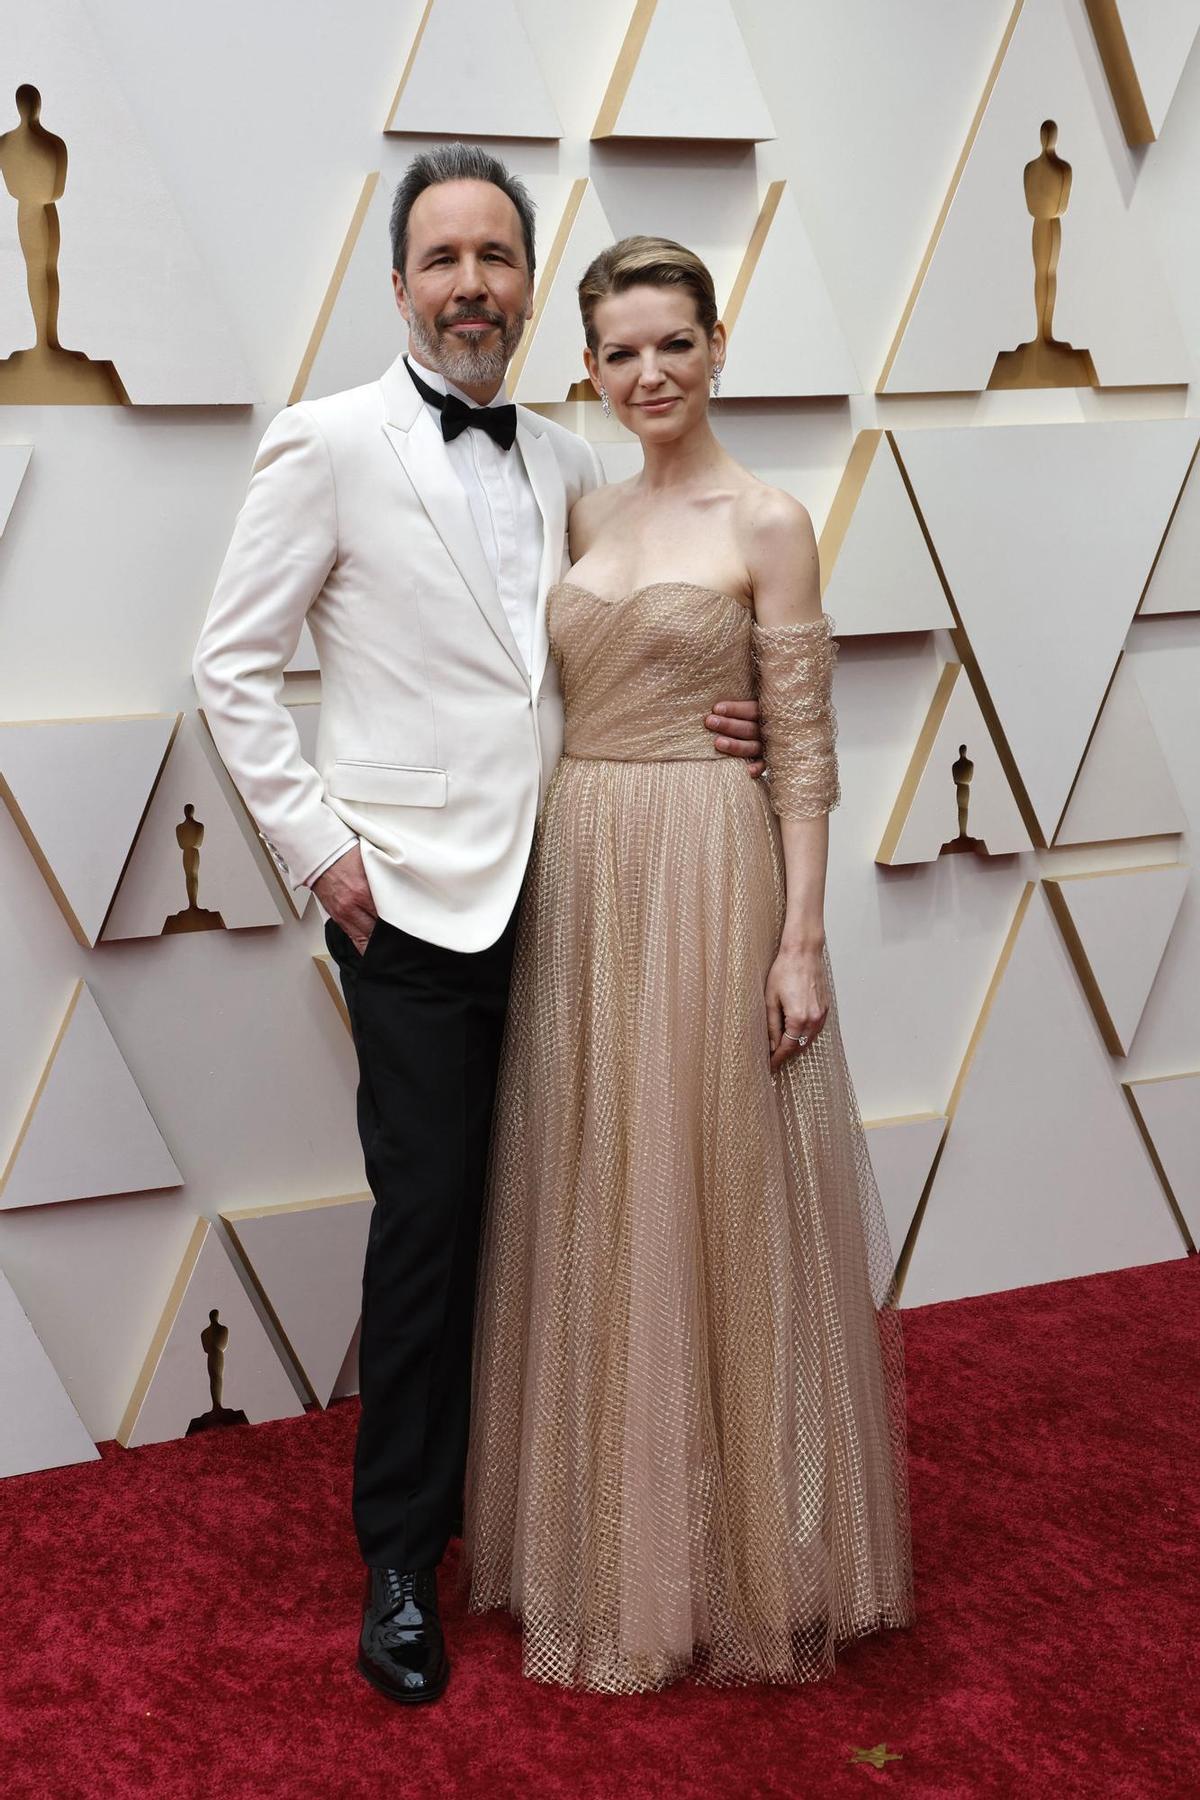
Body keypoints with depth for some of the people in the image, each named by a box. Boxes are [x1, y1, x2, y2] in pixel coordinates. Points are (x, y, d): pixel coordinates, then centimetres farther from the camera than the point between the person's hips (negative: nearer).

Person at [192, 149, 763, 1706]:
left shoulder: (569, 467, 10)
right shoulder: (330, 444, -5)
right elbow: (233, 664, -4)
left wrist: (707, 726, 1)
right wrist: (318, 846, -9)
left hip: (561, 892, 5)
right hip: (417, 905, -5)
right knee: (429, 1223, 0)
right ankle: (402, 1558, 17)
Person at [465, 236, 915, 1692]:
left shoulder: (766, 523, -4)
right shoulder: (584, 517, 12)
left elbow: (802, 746, -7)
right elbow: (570, 701, 15)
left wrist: (802, 940, -12)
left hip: (712, 877, -5)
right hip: (578, 877, 5)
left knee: (714, 1203, 2)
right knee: (599, 1209, 11)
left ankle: (737, 1553, 21)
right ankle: (616, 1542, 28)